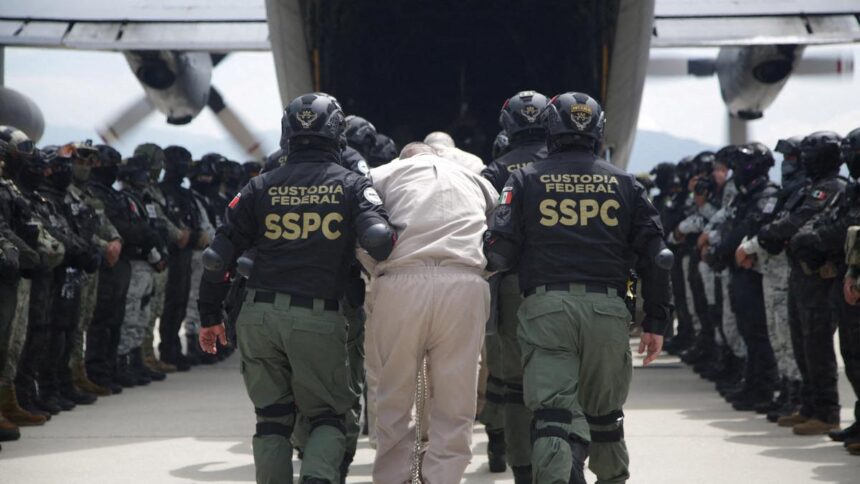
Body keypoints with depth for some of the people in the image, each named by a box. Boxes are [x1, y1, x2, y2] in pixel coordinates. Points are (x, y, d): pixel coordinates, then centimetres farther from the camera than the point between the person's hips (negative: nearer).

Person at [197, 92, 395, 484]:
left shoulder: (262, 187, 8)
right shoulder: (352, 185, 2)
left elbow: (218, 256, 6)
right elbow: (378, 241, -15)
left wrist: (210, 316, 15)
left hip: (259, 317, 2)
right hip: (319, 319, -2)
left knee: (272, 418, 14)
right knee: (329, 415, 9)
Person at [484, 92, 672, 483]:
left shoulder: (526, 180, 7)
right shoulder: (623, 183, 13)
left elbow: (499, 249, -2)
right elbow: (655, 254, 9)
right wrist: (655, 321, 13)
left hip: (545, 308, -2)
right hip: (607, 309, 2)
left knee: (553, 411, -8)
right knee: (603, 410, 19)